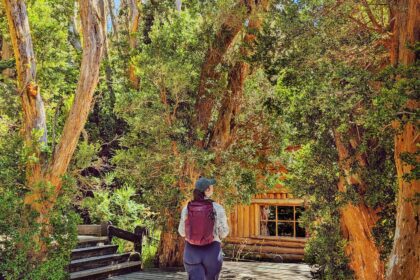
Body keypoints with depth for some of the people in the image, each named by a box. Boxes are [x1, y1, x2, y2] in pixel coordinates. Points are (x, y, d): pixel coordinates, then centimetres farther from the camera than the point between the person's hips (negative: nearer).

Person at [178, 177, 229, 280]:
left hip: (192, 251, 1)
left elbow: (182, 232, 6)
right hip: (212, 252, -1)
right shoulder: (218, 208, -11)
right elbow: (224, 232, -4)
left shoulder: (187, 208, -4)